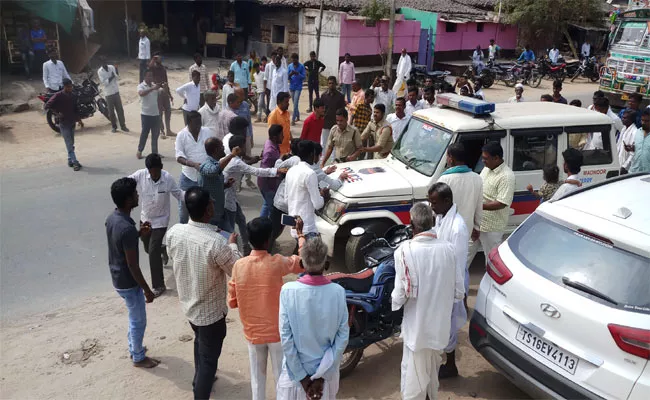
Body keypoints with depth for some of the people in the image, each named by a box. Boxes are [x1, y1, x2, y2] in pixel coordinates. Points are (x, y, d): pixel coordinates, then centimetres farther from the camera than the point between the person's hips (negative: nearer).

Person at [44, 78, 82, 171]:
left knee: (71, 143, 12)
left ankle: (70, 160, 22)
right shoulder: (58, 96, -11)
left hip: (72, 122, 6)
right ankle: (75, 162, -10)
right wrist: (58, 112, -16)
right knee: (69, 144, -7)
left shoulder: (73, 95, 6)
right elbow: (47, 106, -12)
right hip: (64, 123, -6)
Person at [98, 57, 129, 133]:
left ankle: (123, 126, 12)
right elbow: (104, 83, -15)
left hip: (116, 91, 3)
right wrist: (111, 77, -23)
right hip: (108, 93, -3)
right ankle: (114, 127, 16)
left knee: (120, 110, 4)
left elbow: (118, 78, 4)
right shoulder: (100, 71, -8)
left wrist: (116, 73, -15)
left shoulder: (112, 67, 2)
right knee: (111, 111, 5)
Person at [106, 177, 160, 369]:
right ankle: (139, 358, 32)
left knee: (134, 318, 28)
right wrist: (147, 290, -16)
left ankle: (134, 348, 46)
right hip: (128, 283, -9)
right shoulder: (127, 228, -32)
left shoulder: (111, 218, -3)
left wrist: (139, 234, 1)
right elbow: (132, 265, -26)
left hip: (117, 278, 9)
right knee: (139, 321, 13)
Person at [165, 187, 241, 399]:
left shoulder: (173, 232, -15)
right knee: (209, 357, 14)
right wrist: (232, 246, 0)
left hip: (188, 304, 7)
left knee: (200, 342, 32)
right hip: (211, 311, -7)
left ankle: (199, 380, 55)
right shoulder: (216, 243, -34)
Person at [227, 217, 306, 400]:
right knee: (282, 375, 16)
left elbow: (232, 302, -3)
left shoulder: (238, 265, -12)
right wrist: (300, 233, 7)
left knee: (257, 376, 20)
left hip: (252, 332, 3)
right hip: (276, 331, -2)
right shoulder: (276, 263, -21)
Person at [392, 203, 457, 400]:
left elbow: (401, 292, -19)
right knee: (433, 368, 29)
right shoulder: (448, 248, -10)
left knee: (414, 374, 11)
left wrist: (394, 303, 2)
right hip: (440, 321, 5)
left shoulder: (405, 250, -24)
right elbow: (453, 287, 1)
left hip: (417, 323, -5)